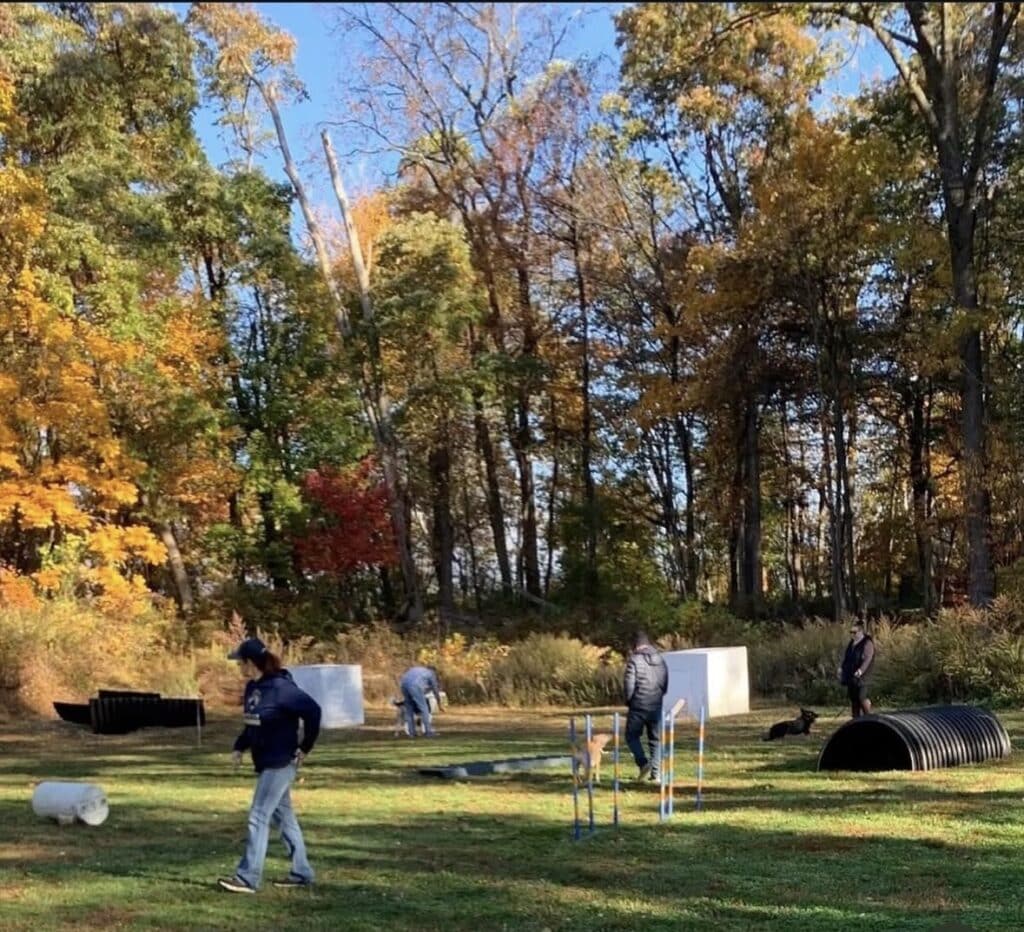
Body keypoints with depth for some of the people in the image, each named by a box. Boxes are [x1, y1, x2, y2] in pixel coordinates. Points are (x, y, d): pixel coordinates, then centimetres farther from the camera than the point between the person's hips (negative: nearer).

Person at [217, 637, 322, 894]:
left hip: (280, 763, -9)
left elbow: (312, 711, -22)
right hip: (266, 763, 9)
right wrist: (239, 747, 4)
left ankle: (247, 878, -2)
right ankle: (301, 872, 24)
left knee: (259, 817, -7)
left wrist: (305, 747, -16)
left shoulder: (280, 687, -21)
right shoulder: (252, 688, 6)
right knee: (283, 816, 14)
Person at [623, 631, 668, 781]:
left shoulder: (634, 660, -10)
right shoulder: (660, 660, 7)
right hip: (656, 706, 5)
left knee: (632, 736, 10)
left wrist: (629, 700, 2)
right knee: (655, 739, 13)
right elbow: (665, 684, 12)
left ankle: (643, 762, -10)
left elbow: (628, 684, -14)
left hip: (638, 706, -5)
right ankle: (655, 772, 9)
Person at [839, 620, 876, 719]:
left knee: (862, 697, -12)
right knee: (853, 699, 10)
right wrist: (841, 668, 11)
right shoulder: (851, 643, 18)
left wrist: (861, 670, -30)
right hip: (850, 675, 8)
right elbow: (846, 657, 24)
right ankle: (856, 719, 17)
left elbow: (868, 658, -18)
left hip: (860, 676, -8)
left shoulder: (867, 643, -7)